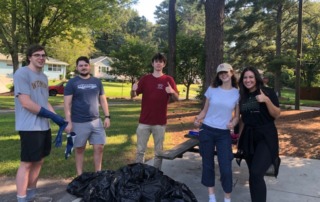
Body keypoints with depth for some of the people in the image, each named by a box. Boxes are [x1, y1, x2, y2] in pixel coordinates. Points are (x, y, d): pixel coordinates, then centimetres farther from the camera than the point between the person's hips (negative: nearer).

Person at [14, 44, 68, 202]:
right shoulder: (21, 73, -11)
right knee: (26, 163, -1)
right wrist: (53, 116, -15)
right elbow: (26, 103, -19)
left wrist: (59, 120, 6)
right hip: (29, 128, -8)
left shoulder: (43, 76, 14)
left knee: (38, 161, 15)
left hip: (44, 126, 8)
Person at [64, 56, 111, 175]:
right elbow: (67, 104, -6)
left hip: (96, 121, 3)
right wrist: (68, 122, -13)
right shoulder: (72, 83, -2)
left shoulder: (97, 82, 10)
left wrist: (107, 116, 6)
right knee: (79, 150, 7)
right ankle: (80, 176, 20)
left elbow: (103, 100, 14)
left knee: (99, 148, 2)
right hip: (79, 123, -3)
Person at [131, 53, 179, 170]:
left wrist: (172, 92, -26)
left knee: (158, 151, 8)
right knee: (140, 150, 6)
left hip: (160, 122, -1)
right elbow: (133, 96, 7)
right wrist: (133, 90, -17)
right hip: (144, 121, 2)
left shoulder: (168, 80, 1)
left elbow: (176, 98, -3)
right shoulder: (145, 79, 6)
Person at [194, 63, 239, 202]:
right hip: (207, 130, 2)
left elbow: (237, 115, 5)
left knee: (226, 168, -4)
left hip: (224, 134, -1)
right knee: (207, 164, 10)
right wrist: (197, 119, -14)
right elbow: (205, 110, 5)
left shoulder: (237, 93, -1)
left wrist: (233, 123, -16)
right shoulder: (212, 89, 1)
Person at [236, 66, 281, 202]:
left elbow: (276, 115, -7)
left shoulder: (268, 92, -5)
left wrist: (267, 100, -23)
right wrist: (239, 138, 17)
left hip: (266, 136, -5)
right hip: (248, 137, 5)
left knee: (256, 174, -19)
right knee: (253, 175, 10)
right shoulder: (243, 96, 8)